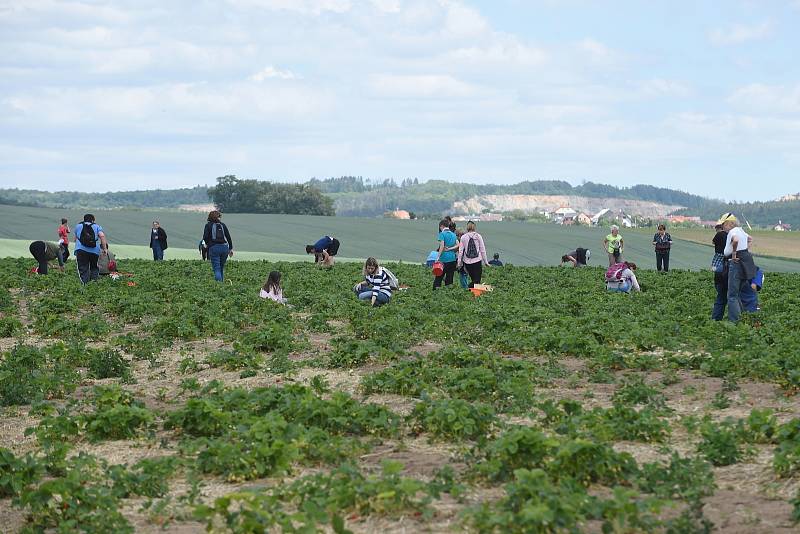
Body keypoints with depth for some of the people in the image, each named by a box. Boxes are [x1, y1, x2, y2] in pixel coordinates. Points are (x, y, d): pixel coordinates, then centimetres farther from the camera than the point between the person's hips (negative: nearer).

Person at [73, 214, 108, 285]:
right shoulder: (97, 226, 13)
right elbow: (102, 236, -4)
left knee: (83, 269, -1)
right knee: (94, 268, 15)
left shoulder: (78, 226, 19)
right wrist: (105, 248, -4)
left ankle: (84, 284, -13)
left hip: (81, 250, 0)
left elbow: (75, 238, 29)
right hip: (94, 251, 0)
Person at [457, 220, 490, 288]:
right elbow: (482, 250, 2)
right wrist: (486, 262, 10)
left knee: (473, 279, 16)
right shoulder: (478, 236, -1)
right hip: (477, 261, -2)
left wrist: (459, 263, 9)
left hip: (467, 261, 2)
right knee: (477, 279, -5)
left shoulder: (463, 237, 0)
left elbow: (460, 251, 1)